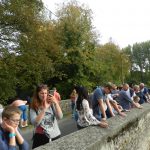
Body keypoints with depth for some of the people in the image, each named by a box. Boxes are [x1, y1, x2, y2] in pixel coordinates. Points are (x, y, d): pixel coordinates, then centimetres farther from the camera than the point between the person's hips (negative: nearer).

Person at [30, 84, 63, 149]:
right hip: (41, 137, -1)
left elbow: (60, 117, -13)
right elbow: (35, 123, -18)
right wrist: (44, 109, -24)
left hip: (55, 136, 2)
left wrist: (56, 103, -23)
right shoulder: (33, 107, -5)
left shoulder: (52, 104, -3)